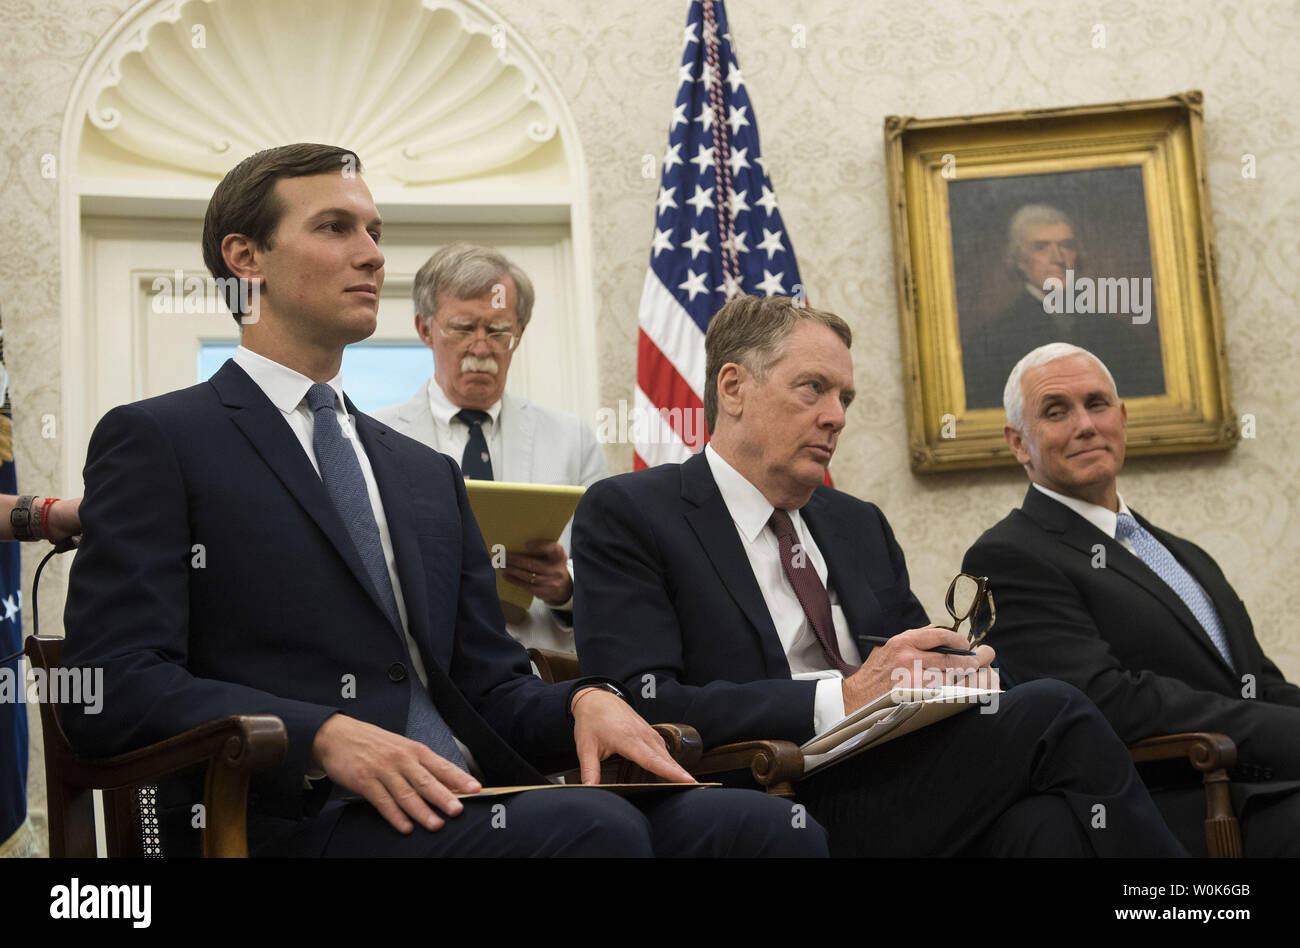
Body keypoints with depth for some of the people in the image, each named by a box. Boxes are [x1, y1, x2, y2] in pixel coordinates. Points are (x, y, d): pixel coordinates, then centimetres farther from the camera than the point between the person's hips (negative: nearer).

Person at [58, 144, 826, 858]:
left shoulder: (429, 474, 27)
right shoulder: (154, 441, 6)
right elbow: (114, 685, -6)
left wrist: (585, 702, -2)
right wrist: (324, 738, -21)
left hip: (469, 805, 6)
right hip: (295, 819, -6)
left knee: (760, 823, -20)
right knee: (592, 824, -35)